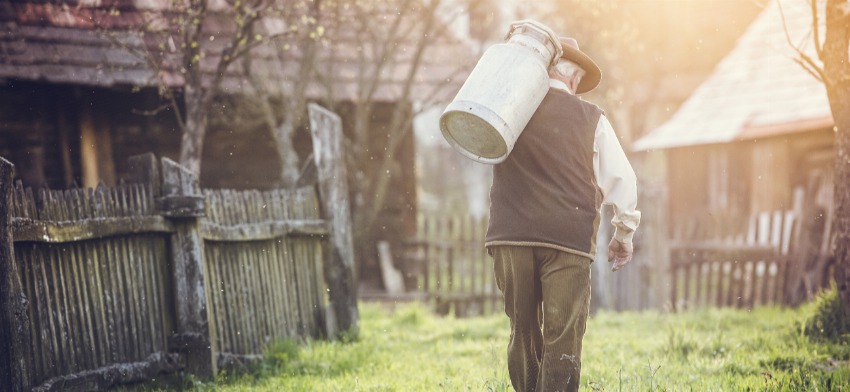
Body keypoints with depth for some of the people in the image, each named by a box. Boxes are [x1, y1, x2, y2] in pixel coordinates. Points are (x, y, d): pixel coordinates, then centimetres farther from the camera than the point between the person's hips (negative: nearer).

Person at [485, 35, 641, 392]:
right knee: (562, 341, -1)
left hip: (510, 235, 2)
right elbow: (622, 179, 6)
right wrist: (623, 234, 18)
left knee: (523, 333, 13)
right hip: (568, 241, -2)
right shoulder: (591, 118, 6)